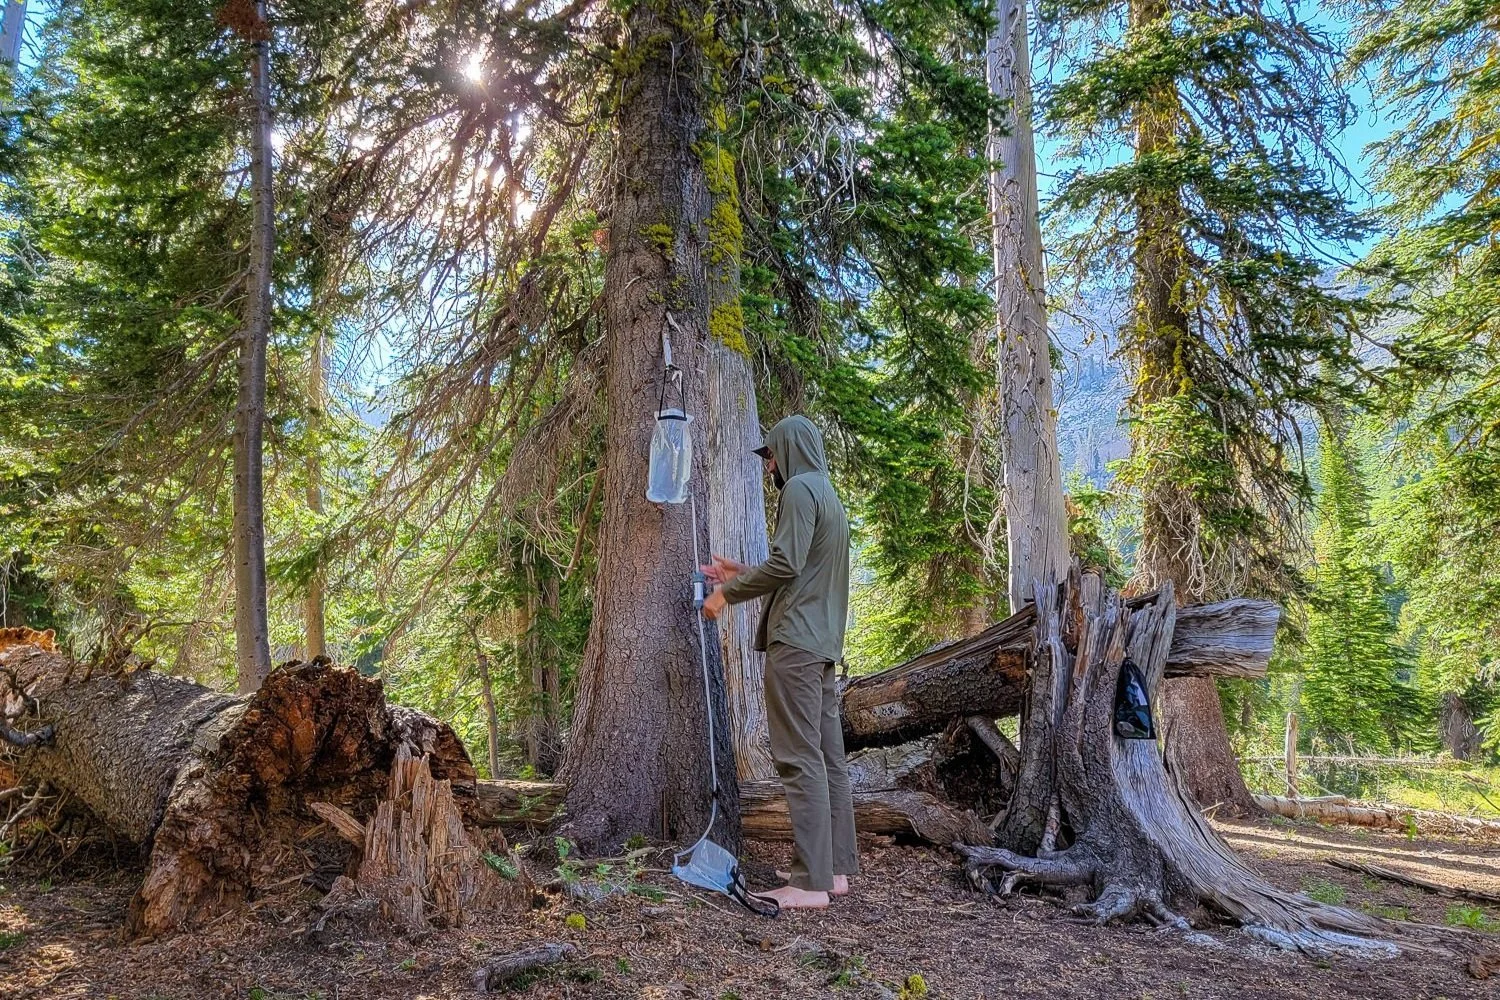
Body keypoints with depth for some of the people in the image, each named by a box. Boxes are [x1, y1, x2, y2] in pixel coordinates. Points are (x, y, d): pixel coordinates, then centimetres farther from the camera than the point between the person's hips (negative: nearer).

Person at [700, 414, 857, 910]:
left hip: (796, 641, -10)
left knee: (800, 760, -10)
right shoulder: (829, 496, 23)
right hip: (825, 643, 10)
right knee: (828, 757, 9)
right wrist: (742, 573, 27)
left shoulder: (800, 488, -7)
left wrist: (727, 593, -7)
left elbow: (785, 563, -18)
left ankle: (811, 883, -8)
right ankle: (837, 869, 14)